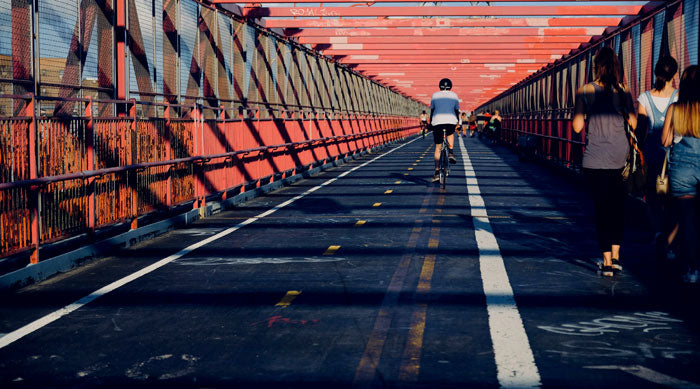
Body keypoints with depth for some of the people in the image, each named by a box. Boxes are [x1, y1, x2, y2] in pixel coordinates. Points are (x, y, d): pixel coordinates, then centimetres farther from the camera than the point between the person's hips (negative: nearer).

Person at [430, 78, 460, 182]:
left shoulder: (435, 95, 11)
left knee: (438, 148, 6)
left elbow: (432, 110, 14)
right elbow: (457, 110, 13)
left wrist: (430, 122, 25)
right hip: (451, 121, 0)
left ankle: (437, 173, 2)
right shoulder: (454, 95, 11)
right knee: (450, 134, 36)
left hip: (437, 121, 0)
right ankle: (451, 153, 12)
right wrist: (457, 122, 25)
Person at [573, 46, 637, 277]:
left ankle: (607, 262, 2)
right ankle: (615, 256, 16)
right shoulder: (623, 91, 0)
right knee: (618, 208, 16)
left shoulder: (585, 91, -5)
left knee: (601, 209, 3)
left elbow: (577, 126, -4)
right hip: (620, 158, 2)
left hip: (595, 160, -2)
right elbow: (634, 124, 3)